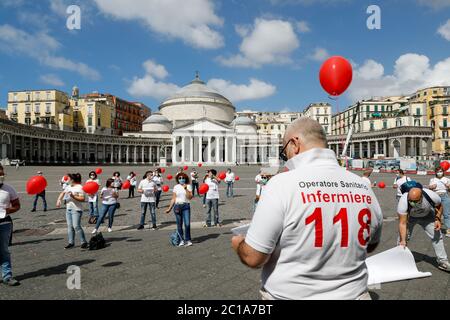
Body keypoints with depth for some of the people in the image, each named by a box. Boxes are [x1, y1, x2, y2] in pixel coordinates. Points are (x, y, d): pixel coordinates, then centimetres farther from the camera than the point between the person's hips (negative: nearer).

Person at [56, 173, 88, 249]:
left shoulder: (79, 187, -11)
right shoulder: (69, 186, 13)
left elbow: (83, 199, -17)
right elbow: (63, 193, 23)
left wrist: (73, 196, -24)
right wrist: (59, 199, 8)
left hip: (76, 209, -8)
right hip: (68, 209, 8)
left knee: (76, 226, -12)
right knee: (69, 226, 9)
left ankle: (84, 242, -4)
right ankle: (71, 243, 16)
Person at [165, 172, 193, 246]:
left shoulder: (188, 186, 3)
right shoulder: (176, 187, 9)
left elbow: (190, 197, -8)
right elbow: (173, 199, 12)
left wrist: (186, 189, -15)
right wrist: (169, 208, 10)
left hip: (186, 206, -2)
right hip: (177, 206, 2)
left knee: (187, 224, -11)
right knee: (179, 225, 6)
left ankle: (188, 240, 3)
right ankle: (182, 240, 18)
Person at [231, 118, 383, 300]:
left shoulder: (282, 183, -22)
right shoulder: (364, 189, -6)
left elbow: (253, 257, -19)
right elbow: (370, 245, 10)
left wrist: (238, 244, 2)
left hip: (289, 294, -4)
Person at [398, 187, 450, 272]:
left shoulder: (431, 196, -36)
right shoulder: (403, 202, -42)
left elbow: (439, 206, -8)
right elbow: (402, 223, -39)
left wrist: (438, 219, -19)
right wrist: (403, 240, -45)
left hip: (427, 216, 2)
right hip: (409, 217, -2)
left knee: (437, 236, -1)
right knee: (402, 237, -10)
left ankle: (442, 262, 15)